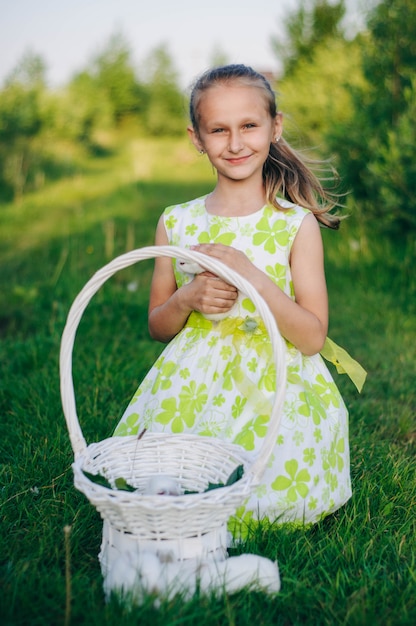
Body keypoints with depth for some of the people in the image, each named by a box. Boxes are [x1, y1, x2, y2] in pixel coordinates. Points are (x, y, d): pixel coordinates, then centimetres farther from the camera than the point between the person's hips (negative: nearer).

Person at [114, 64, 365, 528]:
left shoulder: (297, 225, -4)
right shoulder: (176, 223, 4)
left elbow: (313, 337, -7)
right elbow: (157, 327, 11)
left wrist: (253, 276, -19)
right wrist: (188, 299, -11)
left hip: (274, 390, -1)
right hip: (192, 389, 2)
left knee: (275, 491, -21)